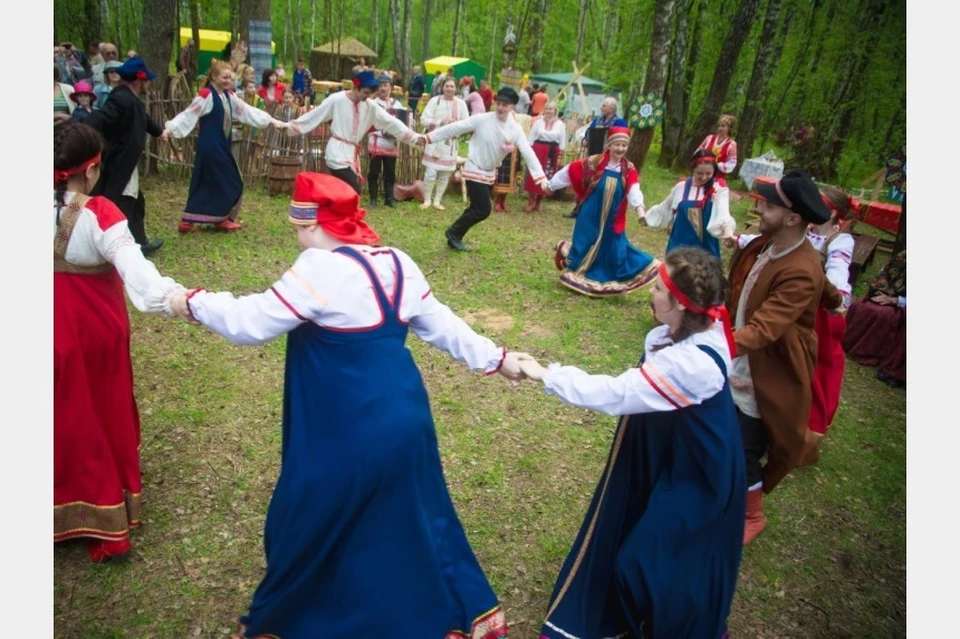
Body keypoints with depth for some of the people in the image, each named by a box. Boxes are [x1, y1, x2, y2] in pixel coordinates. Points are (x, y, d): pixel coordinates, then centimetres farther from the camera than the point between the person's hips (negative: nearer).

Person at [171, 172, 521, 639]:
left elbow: (250, 323, -14)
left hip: (349, 432, -8)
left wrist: (193, 302, 3)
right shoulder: (398, 263, 5)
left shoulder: (320, 269, -18)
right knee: (411, 516, 25)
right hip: (404, 418, 8)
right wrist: (495, 358, 20)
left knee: (305, 526, 15)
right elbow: (440, 324, 10)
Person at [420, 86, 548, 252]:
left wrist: (541, 177, -22)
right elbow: (455, 128, -14)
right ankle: (453, 232, 8)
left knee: (477, 209, 12)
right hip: (475, 170, -6)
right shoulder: (482, 119, -19)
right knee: (483, 210, -11)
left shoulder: (515, 129, -7)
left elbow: (528, 153, -13)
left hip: (490, 173, 6)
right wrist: (430, 137, -13)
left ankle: (455, 238, 27)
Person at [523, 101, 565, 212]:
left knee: (546, 178, 5)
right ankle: (531, 201, 5)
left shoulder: (560, 124, 3)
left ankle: (538, 202, 18)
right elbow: (531, 138, 4)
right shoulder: (538, 122, 3)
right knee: (533, 175, -5)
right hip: (538, 150, -1)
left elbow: (562, 141, 5)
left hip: (552, 153, 1)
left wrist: (560, 156, 0)